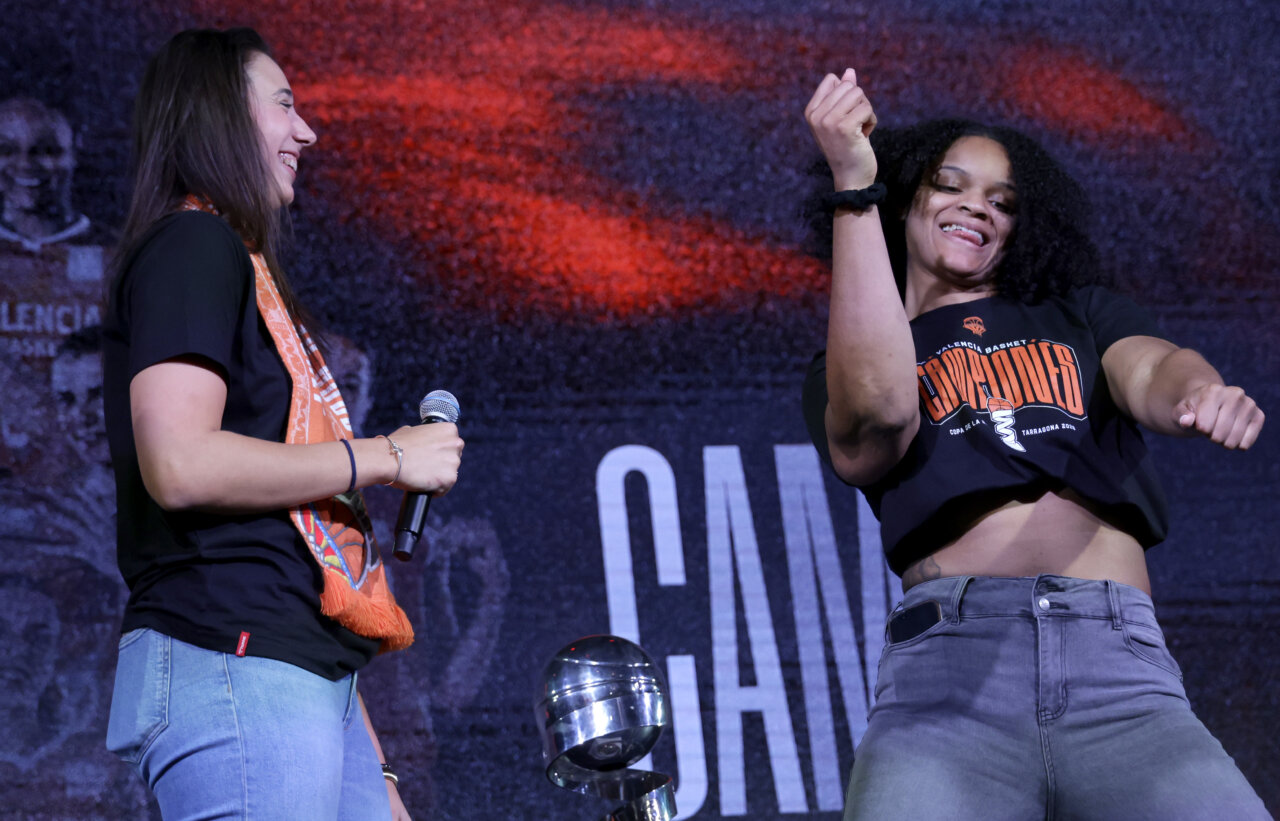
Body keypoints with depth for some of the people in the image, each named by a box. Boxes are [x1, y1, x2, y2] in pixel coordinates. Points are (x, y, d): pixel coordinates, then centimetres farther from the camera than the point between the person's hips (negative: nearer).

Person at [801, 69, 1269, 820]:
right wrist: (855, 188, -2)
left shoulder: (1079, 313, 29)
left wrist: (1199, 390, -19)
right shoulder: (846, 364, 23)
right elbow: (876, 413, -1)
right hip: (949, 660, -1)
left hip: (1121, 673, 1)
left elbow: (1150, 369, 7)